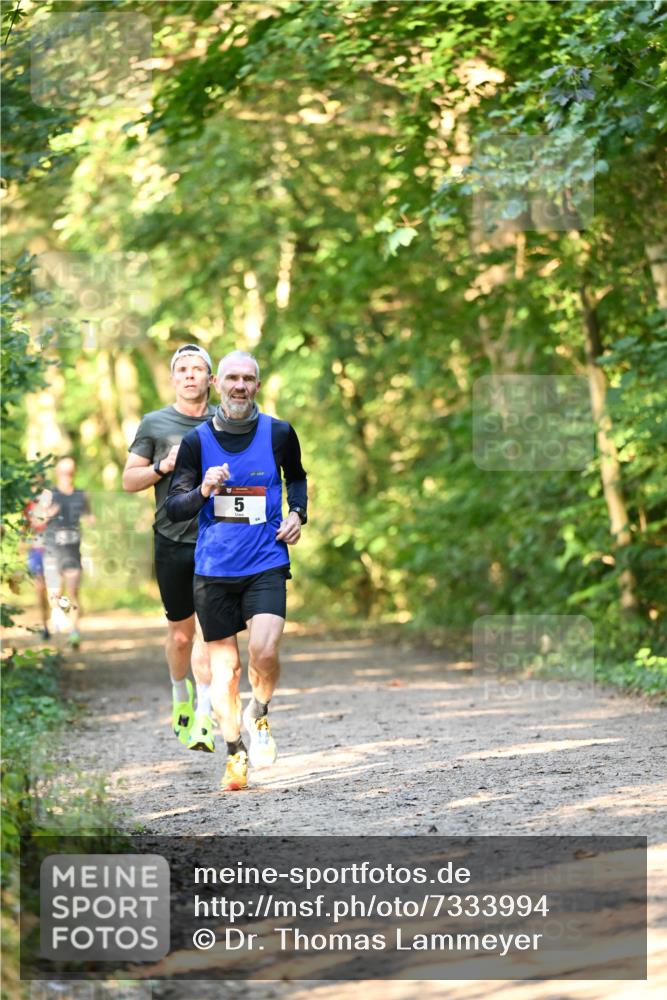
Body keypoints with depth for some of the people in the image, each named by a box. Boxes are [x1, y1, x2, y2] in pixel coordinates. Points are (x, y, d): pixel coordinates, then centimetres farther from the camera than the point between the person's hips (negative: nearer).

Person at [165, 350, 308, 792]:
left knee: (264, 650, -21)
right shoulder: (197, 440, 0)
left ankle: (259, 717, 10)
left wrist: (297, 514, 3)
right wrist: (203, 491, -18)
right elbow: (173, 509, 1)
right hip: (214, 569, 1)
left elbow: (297, 478, 21)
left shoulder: (279, 433, 1)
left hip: (267, 565, -1)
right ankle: (236, 753, 23)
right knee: (224, 669, 4)